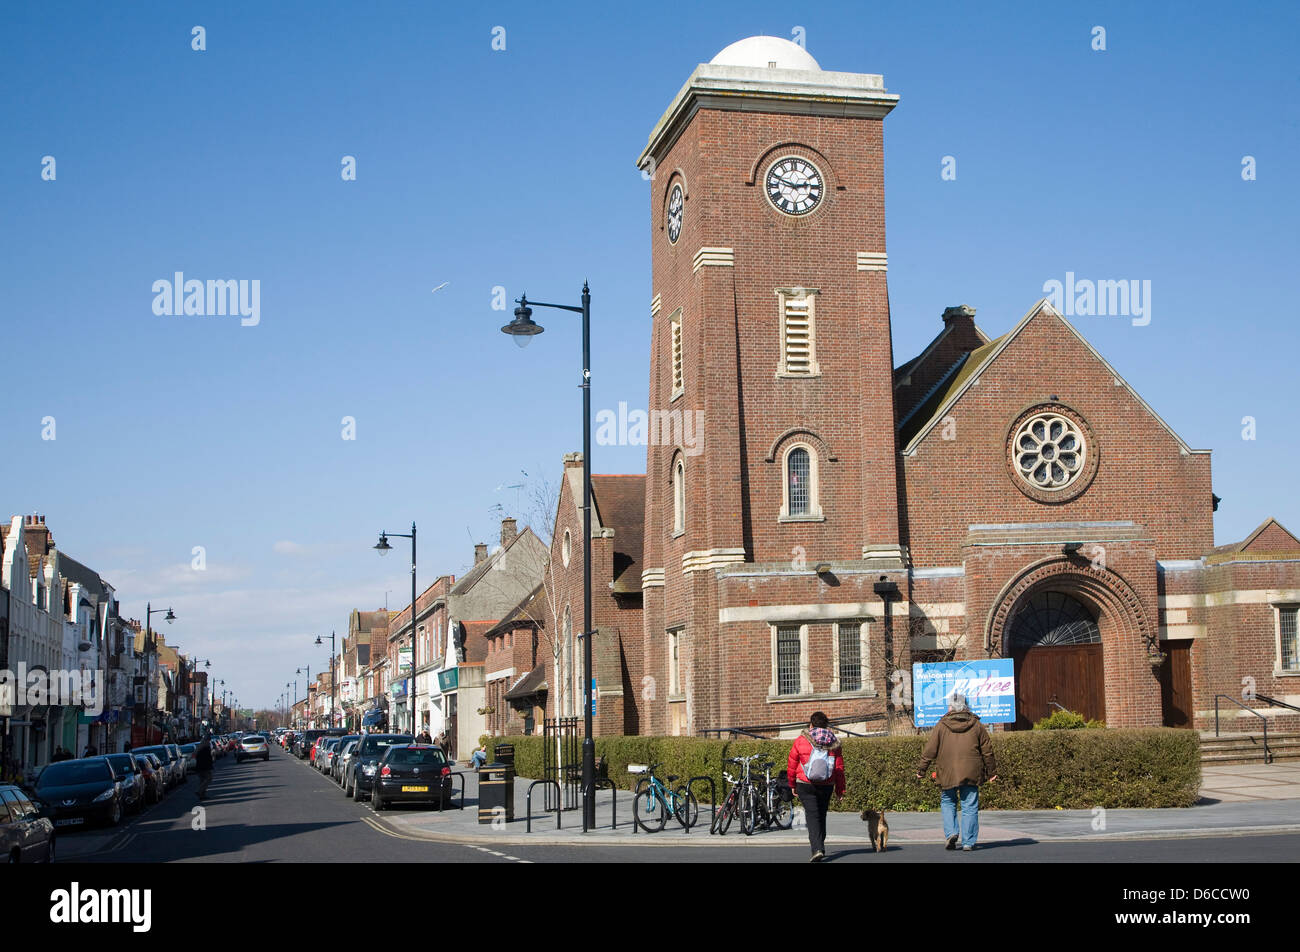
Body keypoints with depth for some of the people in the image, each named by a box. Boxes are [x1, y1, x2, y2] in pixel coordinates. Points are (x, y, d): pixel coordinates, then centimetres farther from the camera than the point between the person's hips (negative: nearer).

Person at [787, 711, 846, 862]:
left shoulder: (801, 740, -4)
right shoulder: (834, 743, 3)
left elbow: (791, 764, 1)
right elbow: (840, 768, 4)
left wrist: (793, 784, 15)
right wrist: (840, 790, 11)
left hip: (805, 784, -3)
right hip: (827, 786, 3)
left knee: (812, 816, -4)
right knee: (821, 816, 18)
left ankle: (817, 849, -20)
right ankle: (820, 847, 29)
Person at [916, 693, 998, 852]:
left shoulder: (941, 725, 0)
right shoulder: (977, 725, 5)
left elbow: (930, 750, -1)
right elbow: (987, 751, 9)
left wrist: (922, 769, 7)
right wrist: (991, 772, 17)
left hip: (947, 773, -1)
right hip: (971, 773, 1)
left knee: (948, 803, 16)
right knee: (970, 807, 4)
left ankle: (951, 832, -2)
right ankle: (968, 842, 2)